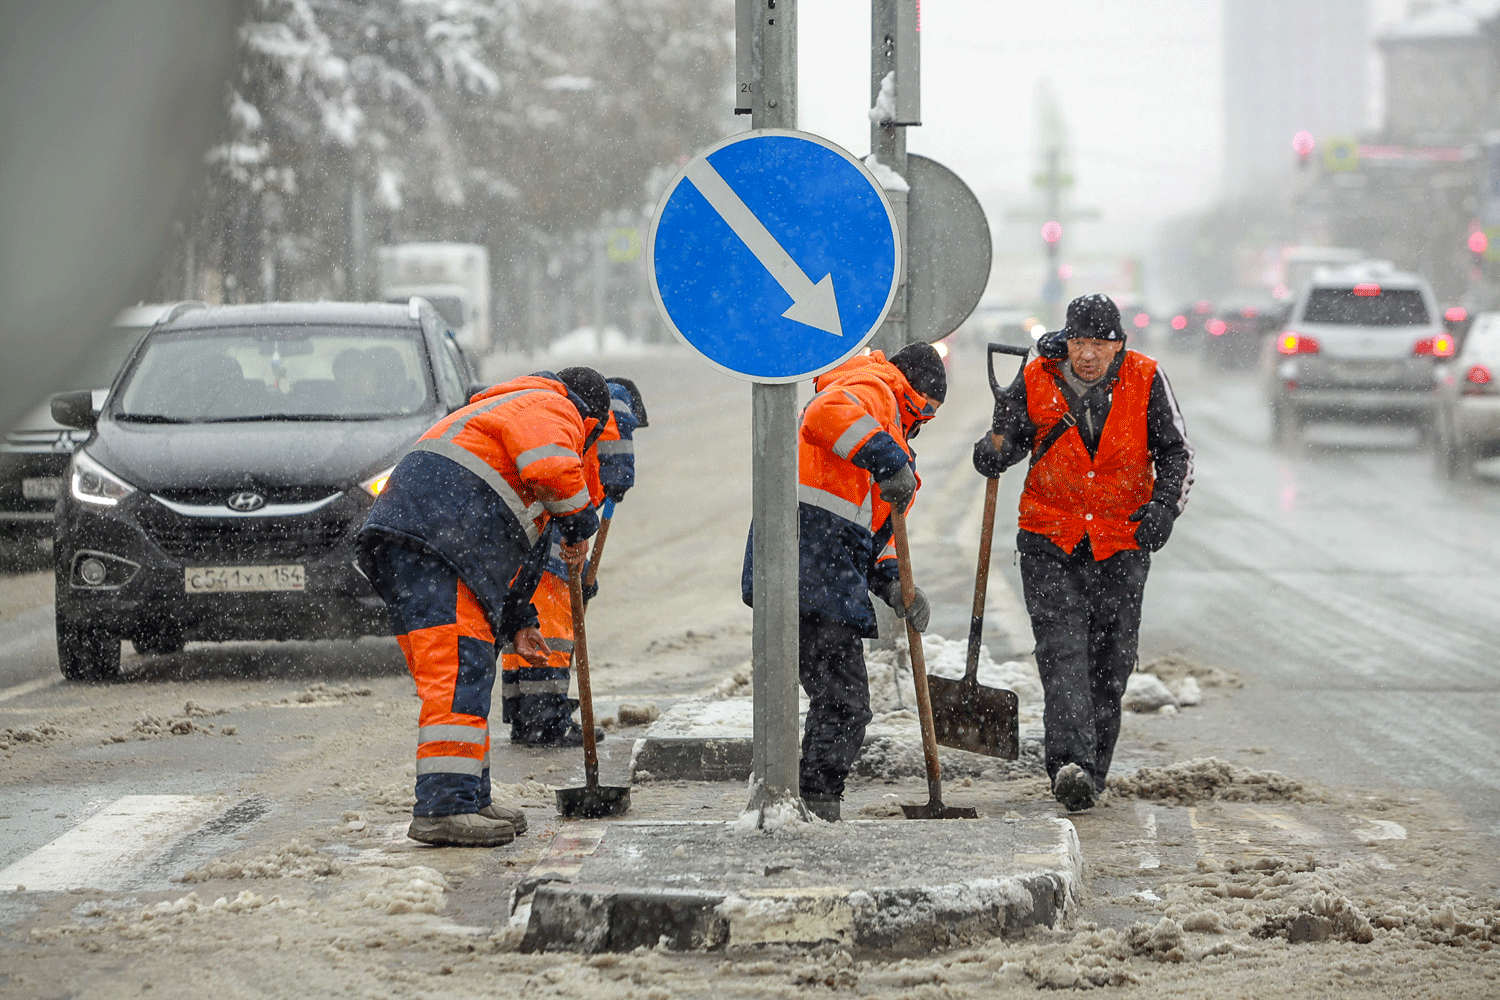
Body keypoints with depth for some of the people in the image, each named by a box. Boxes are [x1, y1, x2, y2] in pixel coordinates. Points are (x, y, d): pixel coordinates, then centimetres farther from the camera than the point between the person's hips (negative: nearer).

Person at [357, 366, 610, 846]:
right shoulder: (551, 410, 7)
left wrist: (516, 622, 36)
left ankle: (471, 802, 18)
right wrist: (580, 526, 2)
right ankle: (442, 807, -24)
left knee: (470, 673, 15)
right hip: (429, 539, -11)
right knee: (458, 670, -17)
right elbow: (552, 471, -17)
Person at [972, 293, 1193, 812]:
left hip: (1122, 541, 1)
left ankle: (1091, 771, 17)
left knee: (1111, 662, 4)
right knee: (1062, 650, -17)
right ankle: (1071, 764, -28)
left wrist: (1163, 505, -19)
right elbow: (1010, 434, 6)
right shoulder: (1036, 381, -8)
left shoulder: (1145, 381, -8)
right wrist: (993, 453, -18)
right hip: (1050, 537, -1)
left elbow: (1176, 451, -1)